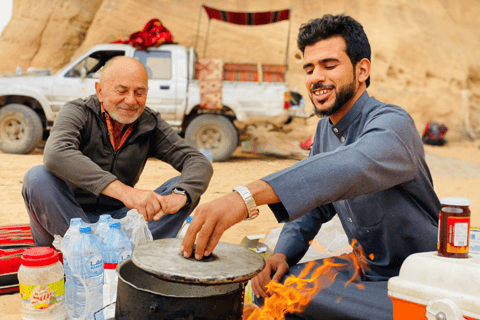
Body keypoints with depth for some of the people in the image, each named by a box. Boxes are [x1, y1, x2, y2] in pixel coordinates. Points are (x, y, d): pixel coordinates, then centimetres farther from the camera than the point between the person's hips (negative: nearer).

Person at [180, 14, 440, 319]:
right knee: (269, 285, -4)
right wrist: (282, 254, -11)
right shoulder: (325, 129, 5)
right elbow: (313, 203, 9)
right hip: (366, 270, 7)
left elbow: (353, 166, -46)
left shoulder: (391, 123, -23)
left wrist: (248, 195, -58)